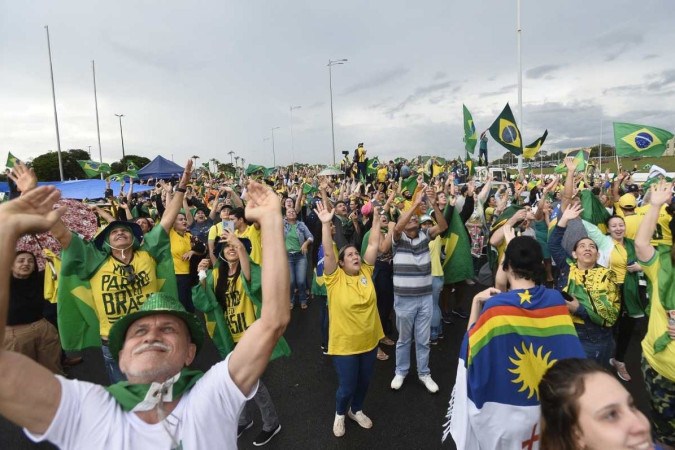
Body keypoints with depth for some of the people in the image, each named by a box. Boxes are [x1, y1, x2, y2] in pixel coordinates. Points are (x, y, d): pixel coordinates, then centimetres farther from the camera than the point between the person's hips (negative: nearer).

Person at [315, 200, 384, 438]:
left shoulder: (365, 272, -3)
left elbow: (373, 245, -4)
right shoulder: (335, 278, -14)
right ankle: (340, 414, 41)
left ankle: (357, 410, 50)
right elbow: (327, 252, -26)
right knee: (347, 387, 9)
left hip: (369, 340, 4)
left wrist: (376, 221, -6)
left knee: (364, 382, 22)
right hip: (345, 343, -4)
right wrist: (326, 224, -34)